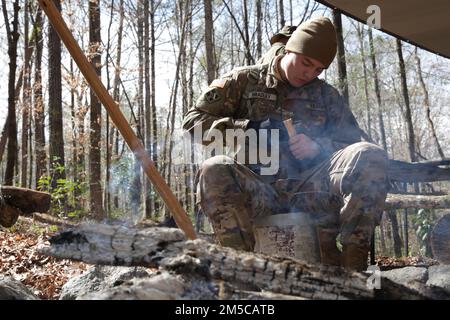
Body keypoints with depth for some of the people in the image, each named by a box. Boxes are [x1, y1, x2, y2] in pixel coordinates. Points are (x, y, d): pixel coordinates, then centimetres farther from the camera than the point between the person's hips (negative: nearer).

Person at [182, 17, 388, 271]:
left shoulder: (326, 95, 20)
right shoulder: (245, 81, 13)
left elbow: (355, 142, 14)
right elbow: (194, 120, 9)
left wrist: (319, 147, -7)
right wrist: (244, 128, -7)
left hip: (309, 190, 2)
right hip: (258, 190, -2)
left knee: (370, 156, -24)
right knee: (215, 171, -35)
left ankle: (353, 264, -27)